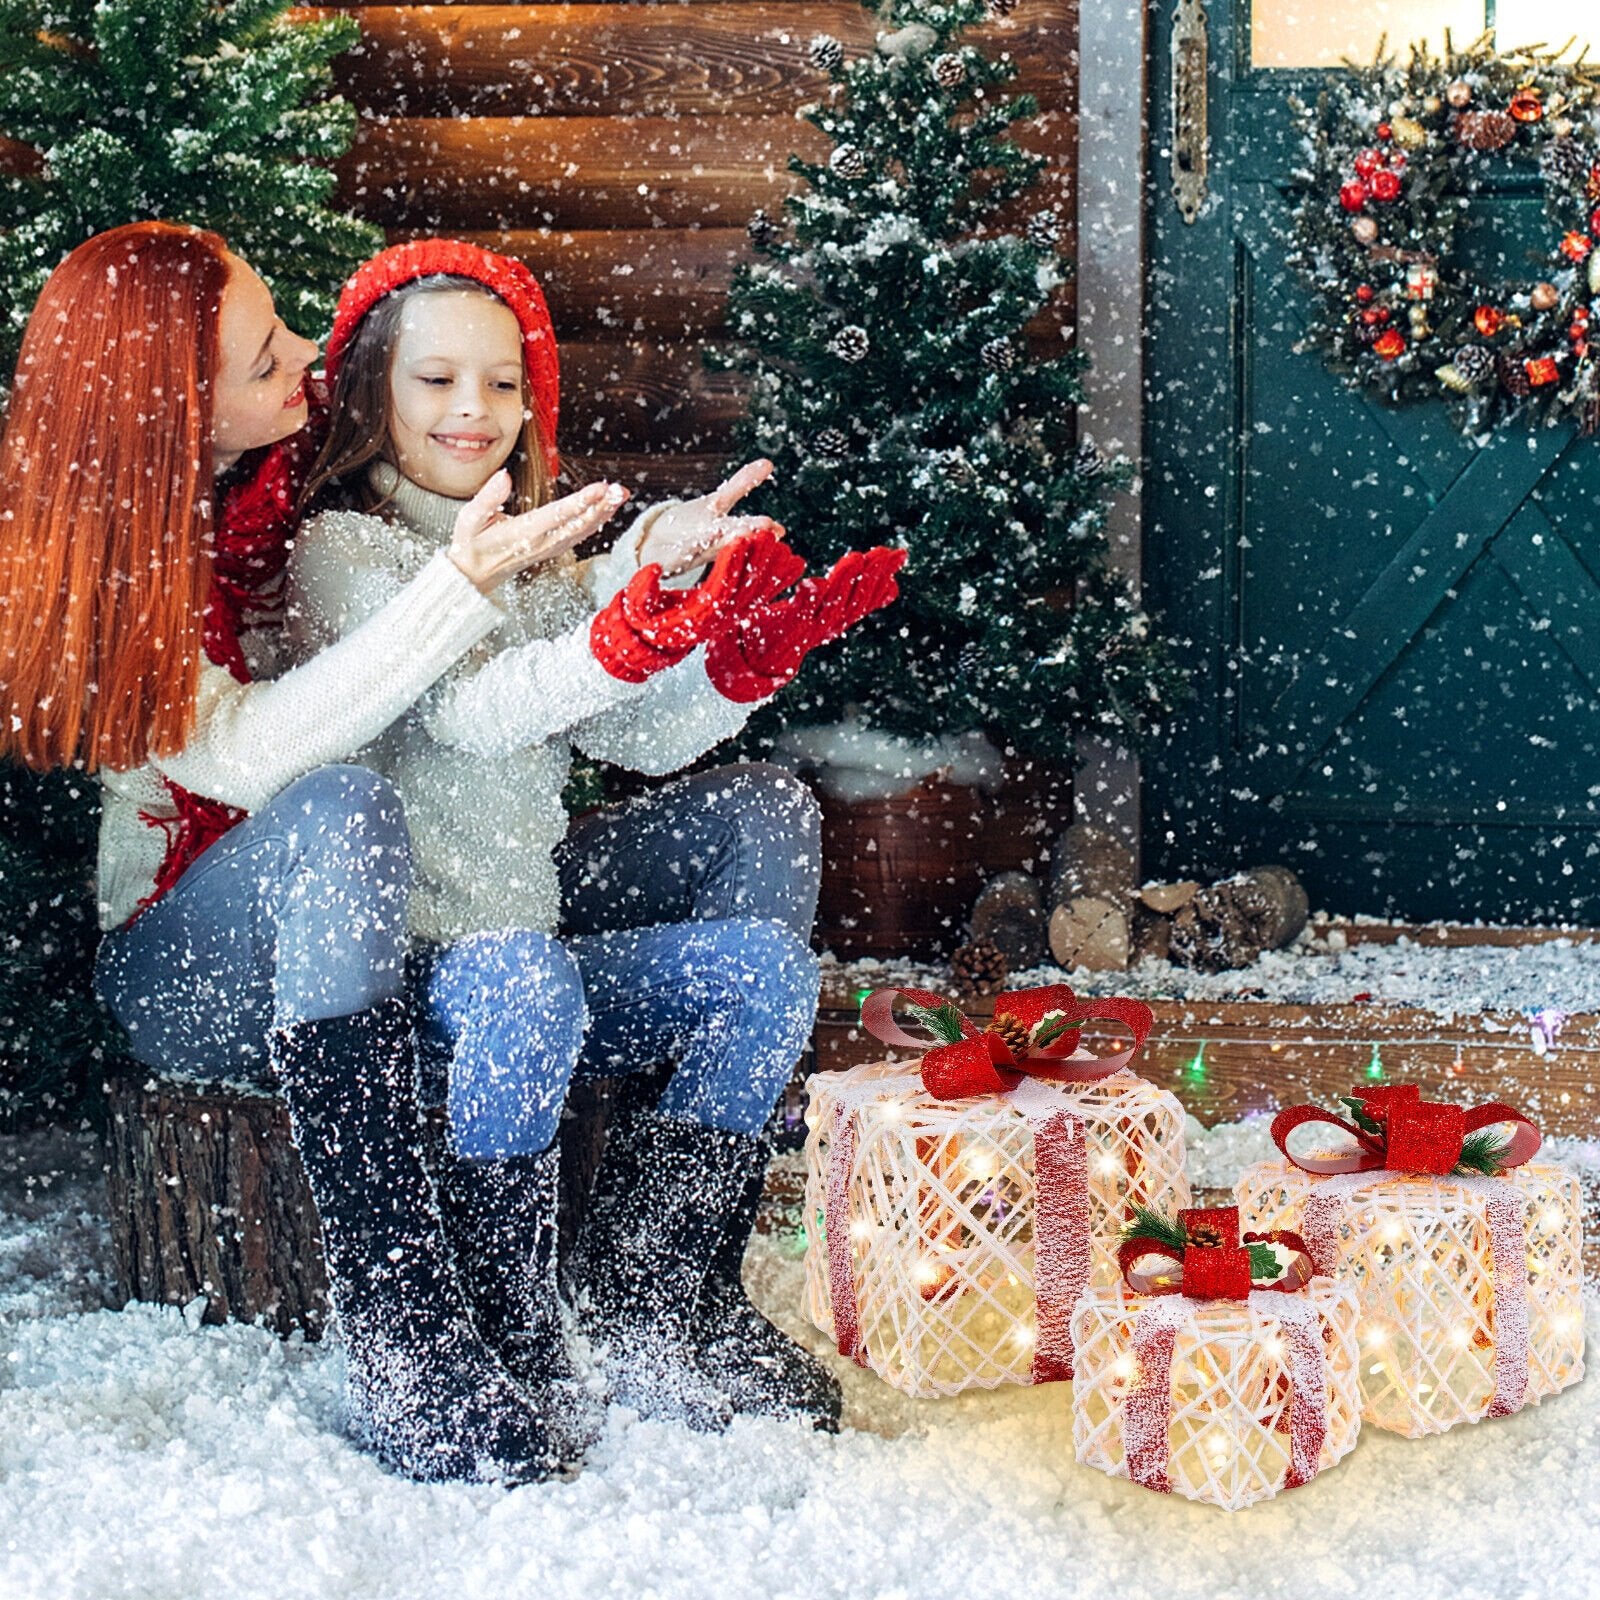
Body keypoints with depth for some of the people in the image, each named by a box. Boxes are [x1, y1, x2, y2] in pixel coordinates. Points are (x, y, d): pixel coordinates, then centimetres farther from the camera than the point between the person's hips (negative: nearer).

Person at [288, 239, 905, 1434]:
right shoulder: (342, 553, -6)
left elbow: (643, 737, 8)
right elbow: (469, 710, -24)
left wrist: (749, 647, -10)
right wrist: (644, 594, -37)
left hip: (523, 914, 8)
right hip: (417, 960, -8)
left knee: (766, 810, 1)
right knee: (524, 986, -36)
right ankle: (503, 1355, -14)